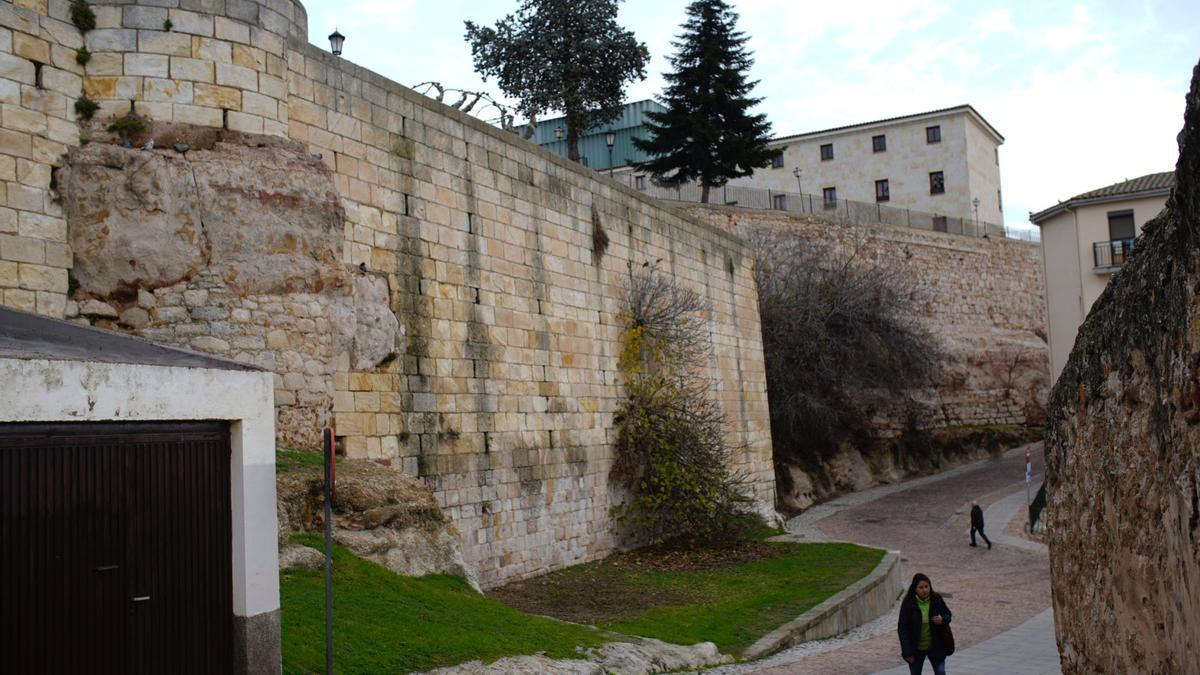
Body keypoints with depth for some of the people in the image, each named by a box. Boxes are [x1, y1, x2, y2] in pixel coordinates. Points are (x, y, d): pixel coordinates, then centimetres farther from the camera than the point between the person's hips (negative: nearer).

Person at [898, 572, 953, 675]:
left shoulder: (937, 600, -8)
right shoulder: (908, 604, -14)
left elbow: (948, 614, 9)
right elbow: (902, 628, -12)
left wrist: (943, 620, -18)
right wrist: (907, 652, -16)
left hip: (935, 647, 1)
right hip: (916, 649, -1)